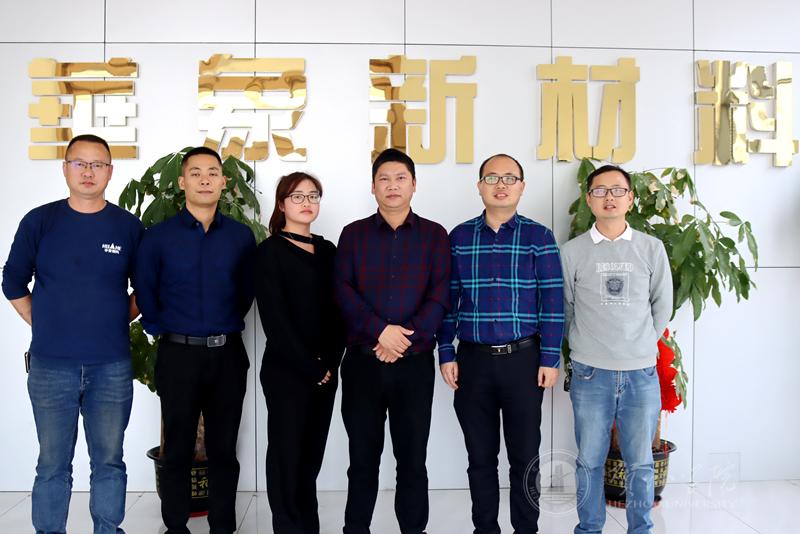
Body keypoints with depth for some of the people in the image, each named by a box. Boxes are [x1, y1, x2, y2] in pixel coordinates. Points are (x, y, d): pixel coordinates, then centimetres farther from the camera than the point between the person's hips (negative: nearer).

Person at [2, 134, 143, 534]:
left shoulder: (129, 226, 1)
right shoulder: (39, 221, 0)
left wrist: (118, 322, 4)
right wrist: (45, 326, 4)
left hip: (112, 367, 1)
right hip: (50, 366, 0)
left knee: (108, 462, 11)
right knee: (53, 466, 9)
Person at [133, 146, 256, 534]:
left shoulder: (241, 236, 2)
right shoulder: (157, 236, -2)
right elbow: (145, 292, 8)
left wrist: (228, 324, 9)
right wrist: (161, 329, 6)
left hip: (227, 355, 1)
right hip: (178, 355, -1)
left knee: (224, 449, 10)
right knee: (177, 450, 9)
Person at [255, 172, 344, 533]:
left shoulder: (328, 250, 11)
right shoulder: (270, 251, -5)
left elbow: (337, 311, 8)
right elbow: (275, 320, -11)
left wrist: (330, 363, -4)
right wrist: (311, 368, -12)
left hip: (325, 372, 5)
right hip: (286, 371, -5)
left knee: (312, 455, 12)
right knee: (286, 455, 3)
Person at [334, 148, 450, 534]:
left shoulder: (434, 235, 6)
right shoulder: (353, 234, 7)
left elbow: (440, 297, -3)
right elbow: (343, 292, -4)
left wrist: (405, 337, -14)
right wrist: (381, 331, -16)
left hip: (415, 362, 0)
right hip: (362, 361, 1)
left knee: (412, 457, 7)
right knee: (363, 456, 9)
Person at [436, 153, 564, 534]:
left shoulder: (539, 237, 0)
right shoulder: (459, 238, 5)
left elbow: (552, 302, -2)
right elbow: (448, 299, 6)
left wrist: (550, 359, -7)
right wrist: (446, 354, 0)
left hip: (523, 359, -1)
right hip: (472, 360, 2)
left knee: (524, 456, 8)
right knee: (480, 455, 12)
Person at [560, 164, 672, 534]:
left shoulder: (652, 248, 4)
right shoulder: (572, 251, 0)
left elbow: (662, 305, 11)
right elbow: (564, 307, 8)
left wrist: (643, 344, 10)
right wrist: (585, 347, 8)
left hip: (642, 374, 1)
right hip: (590, 374, -1)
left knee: (640, 463, 9)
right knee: (590, 460, 9)